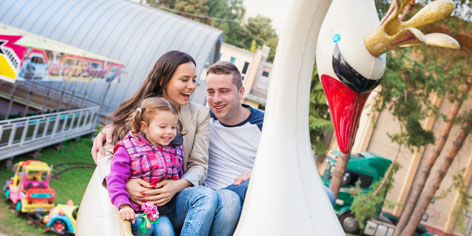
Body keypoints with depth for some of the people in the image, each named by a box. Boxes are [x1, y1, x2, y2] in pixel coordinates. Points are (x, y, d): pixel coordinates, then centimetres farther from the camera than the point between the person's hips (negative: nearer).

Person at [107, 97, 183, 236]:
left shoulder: (176, 151, 8)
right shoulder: (128, 149, -6)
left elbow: (179, 177, 21)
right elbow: (116, 179, -11)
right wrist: (123, 205, -22)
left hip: (161, 209, 4)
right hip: (135, 208, -3)